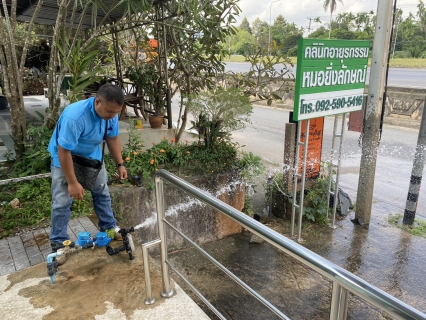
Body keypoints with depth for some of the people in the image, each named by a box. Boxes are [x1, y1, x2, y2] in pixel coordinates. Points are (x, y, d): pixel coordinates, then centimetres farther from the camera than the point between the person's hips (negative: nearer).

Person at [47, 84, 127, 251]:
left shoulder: (111, 113, -20)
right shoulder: (74, 116, -39)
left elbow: (113, 138, -3)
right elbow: (64, 152, -32)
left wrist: (120, 164, -2)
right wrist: (72, 183, -28)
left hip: (92, 155, 6)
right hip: (65, 158, -5)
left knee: (102, 192, 12)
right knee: (62, 201, -4)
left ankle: (109, 227, 30)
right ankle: (58, 241, 13)